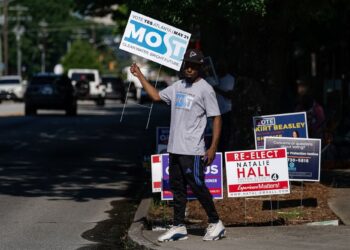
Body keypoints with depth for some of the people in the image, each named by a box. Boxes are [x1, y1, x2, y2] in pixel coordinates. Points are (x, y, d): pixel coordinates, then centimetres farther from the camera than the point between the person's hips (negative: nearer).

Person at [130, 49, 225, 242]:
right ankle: (179, 227, 14)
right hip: (174, 148, 8)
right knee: (177, 188, 9)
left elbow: (216, 118, -11)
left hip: (192, 150, -8)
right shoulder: (178, 86, 14)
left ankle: (215, 224, 5)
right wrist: (140, 76, 22)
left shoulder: (205, 89, -9)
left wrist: (213, 147, -17)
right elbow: (156, 96, 25)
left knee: (198, 186, -6)